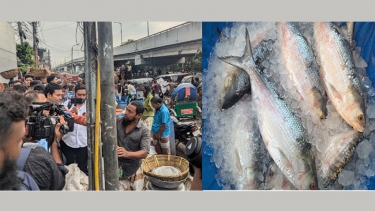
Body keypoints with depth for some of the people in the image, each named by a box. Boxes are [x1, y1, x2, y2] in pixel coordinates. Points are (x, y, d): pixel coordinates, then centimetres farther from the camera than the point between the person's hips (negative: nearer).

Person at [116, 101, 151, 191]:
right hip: (117, 167, 2)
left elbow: (144, 153, -21)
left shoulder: (144, 130, -15)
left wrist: (127, 153, -37)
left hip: (133, 169, -1)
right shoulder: (118, 122, -5)